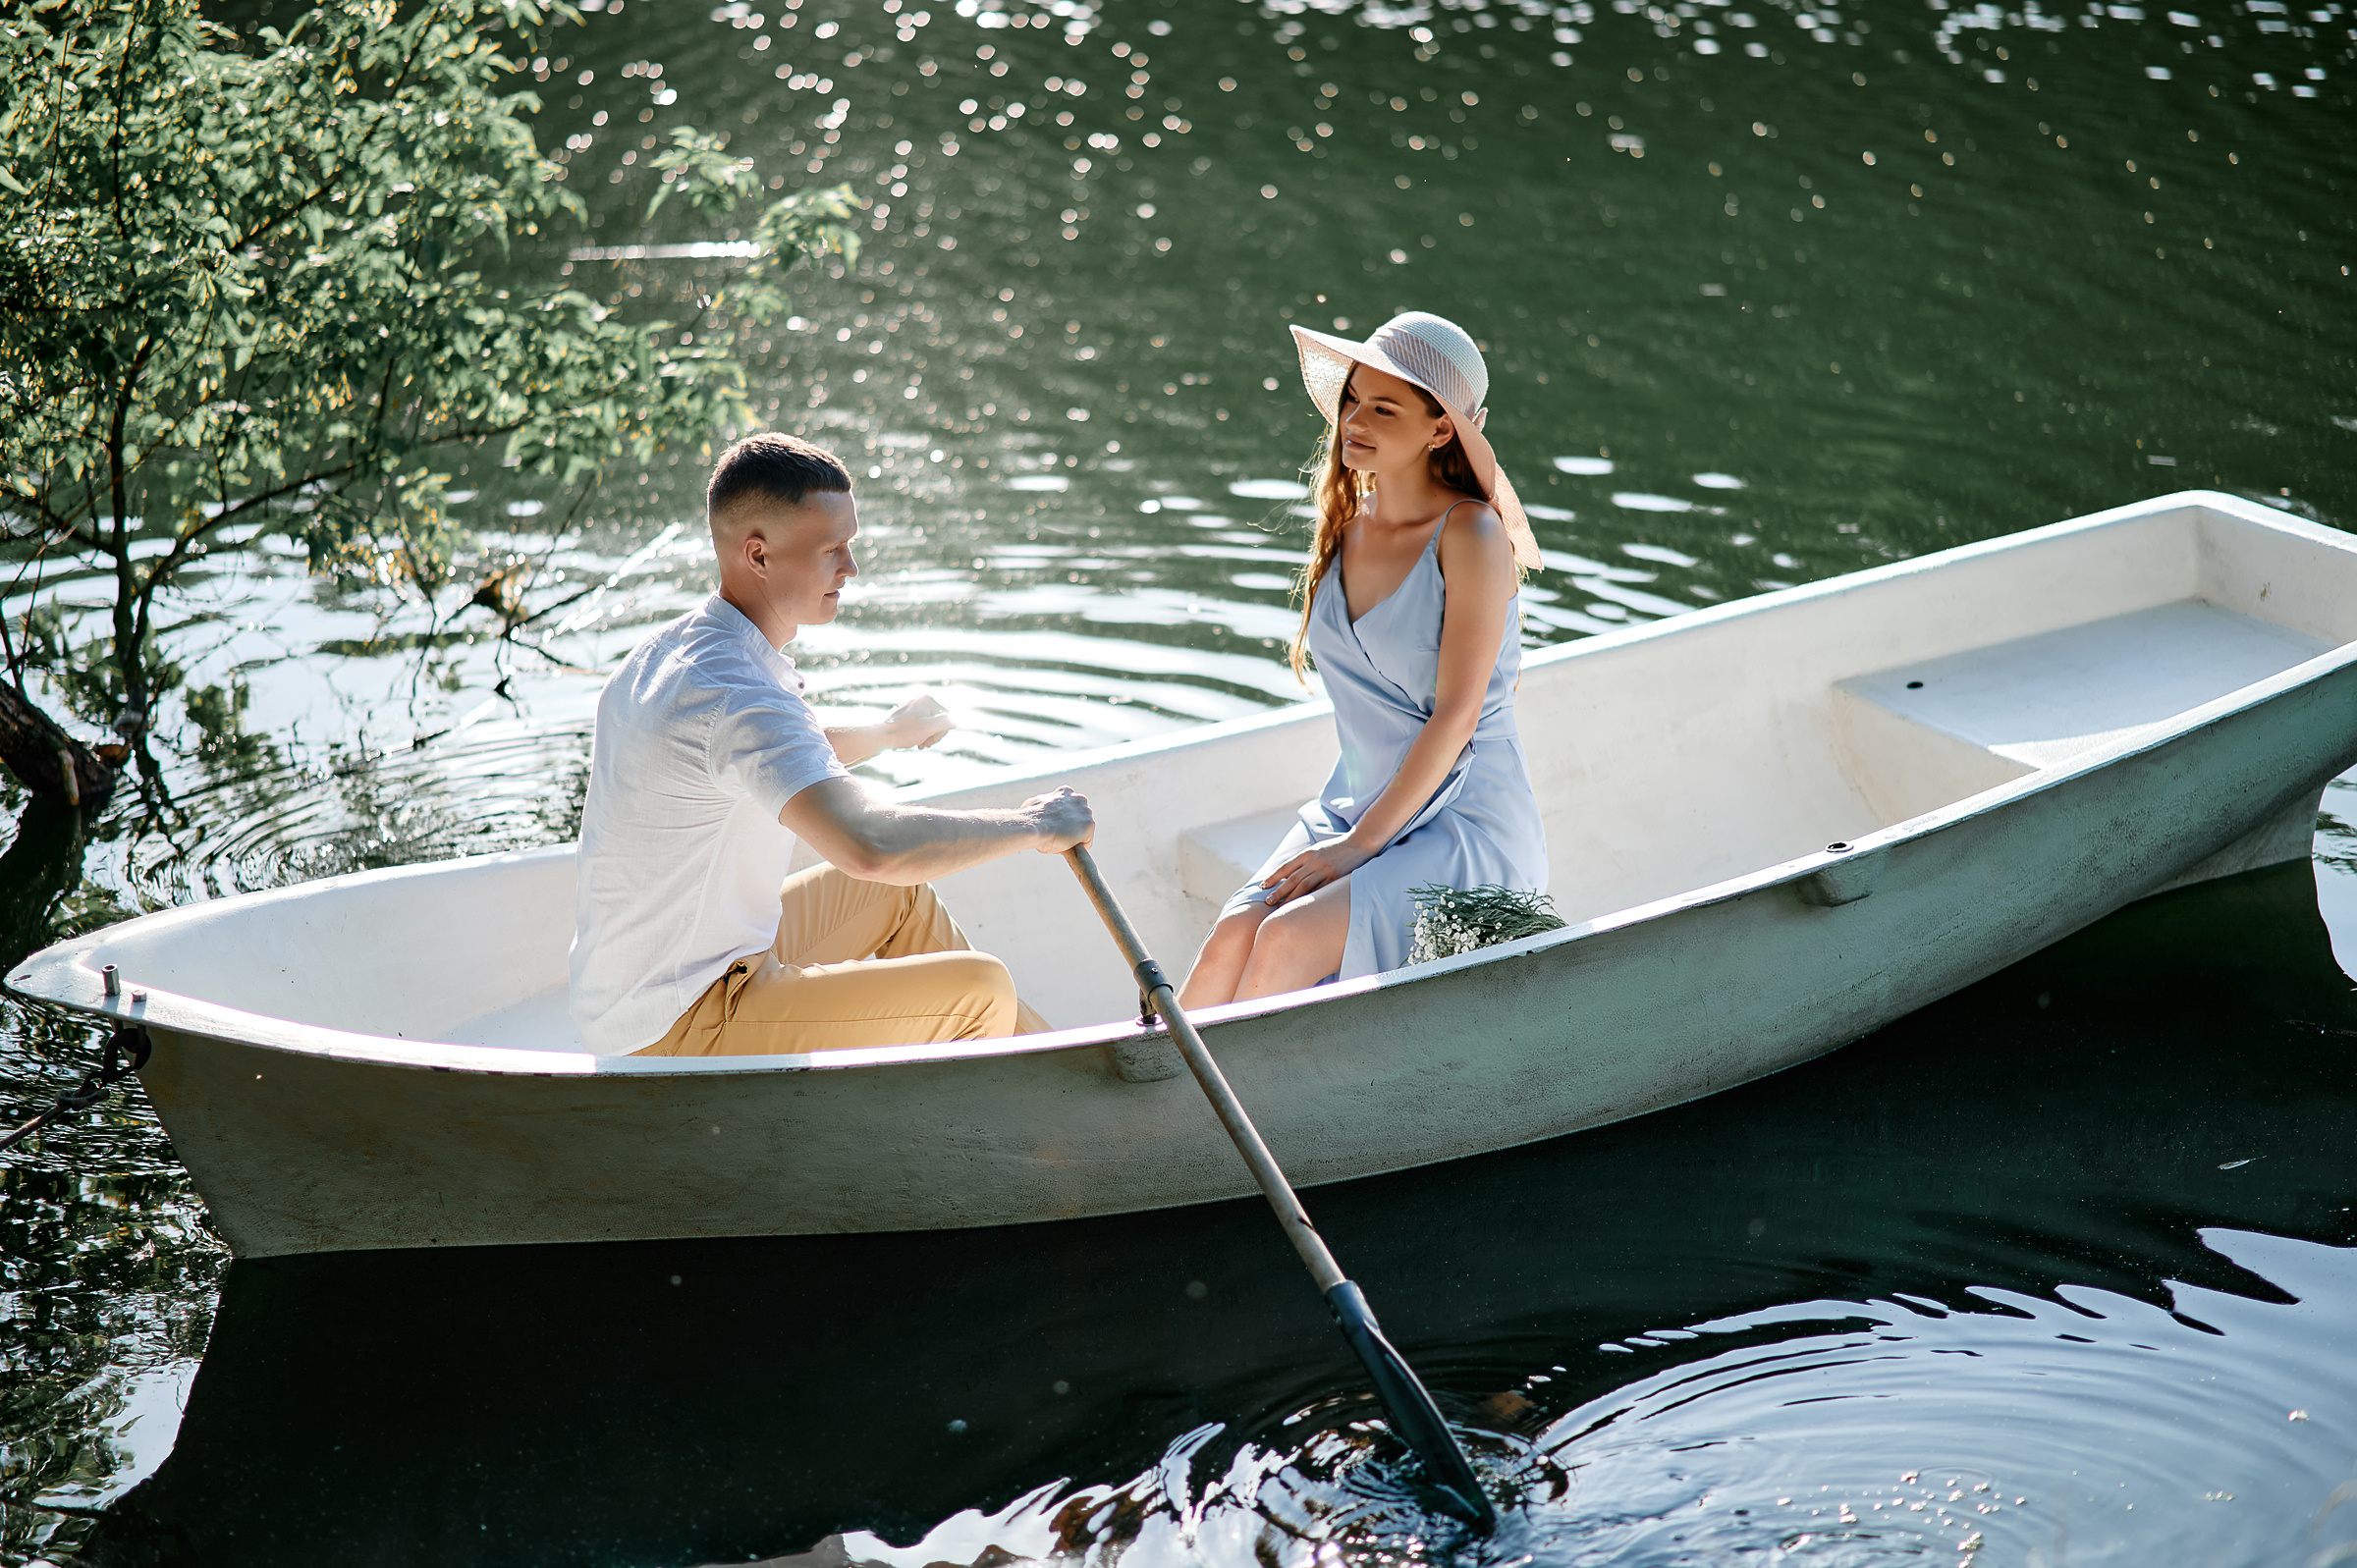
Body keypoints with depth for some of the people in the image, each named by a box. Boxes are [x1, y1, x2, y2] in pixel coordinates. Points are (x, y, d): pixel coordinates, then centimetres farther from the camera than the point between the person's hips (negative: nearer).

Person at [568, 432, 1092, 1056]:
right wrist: (1031, 826, -27)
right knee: (981, 990, -9)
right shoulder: (733, 693, -28)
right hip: (675, 1035, -11)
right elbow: (869, 845, -41)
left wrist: (888, 734, 45)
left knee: (896, 894, 24)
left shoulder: (673, 650, 6)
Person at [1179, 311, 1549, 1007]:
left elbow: (1456, 714, -16)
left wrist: (1361, 844, -16)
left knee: (1286, 940, -28)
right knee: (1232, 937, -21)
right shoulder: (1345, 524, 8)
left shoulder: (1470, 537, -13)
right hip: (1355, 808, 6)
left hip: (1468, 826, -6)